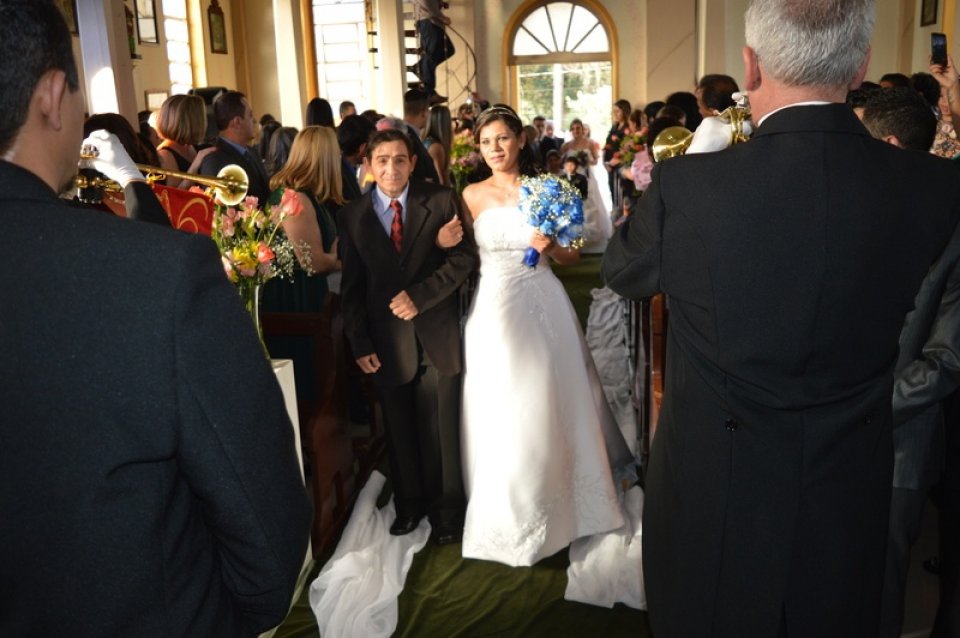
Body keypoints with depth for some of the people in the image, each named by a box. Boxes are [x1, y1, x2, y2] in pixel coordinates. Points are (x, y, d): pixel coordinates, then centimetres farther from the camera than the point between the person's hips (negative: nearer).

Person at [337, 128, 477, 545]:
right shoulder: (352, 216, 2)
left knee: (441, 430, 8)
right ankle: (409, 503, 33)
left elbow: (465, 256, -6)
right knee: (400, 431, 14)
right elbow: (351, 287, 3)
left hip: (437, 335, -1)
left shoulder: (441, 201, -1)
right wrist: (360, 344, -2)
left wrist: (421, 295, -17)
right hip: (387, 341, 2)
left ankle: (445, 508, 26)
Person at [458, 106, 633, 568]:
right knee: (499, 413, 5)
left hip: (542, 306, 0)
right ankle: (509, 512, 23)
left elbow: (572, 257, 4)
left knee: (548, 406, 6)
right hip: (493, 308, 0)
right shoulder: (473, 195, 3)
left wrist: (551, 246, -15)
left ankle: (555, 500, 28)